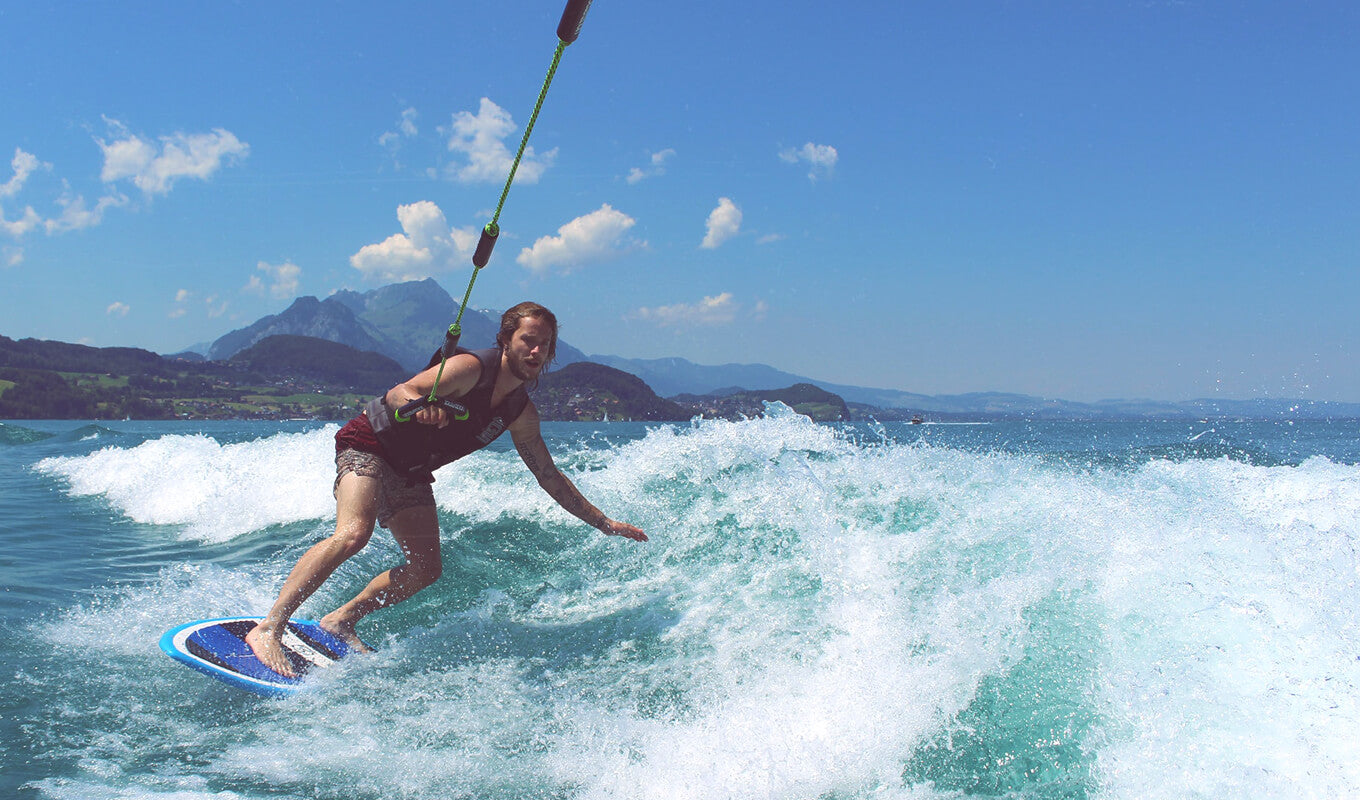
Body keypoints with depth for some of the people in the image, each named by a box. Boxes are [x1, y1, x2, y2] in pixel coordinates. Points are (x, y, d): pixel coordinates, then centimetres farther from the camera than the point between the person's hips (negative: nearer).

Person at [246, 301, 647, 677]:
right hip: (369, 443, -8)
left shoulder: (522, 414, 1)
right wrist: (421, 406, -54)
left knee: (426, 570, -2)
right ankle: (268, 629, -25)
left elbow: (550, 477, 9)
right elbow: (399, 393, -29)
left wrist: (604, 523, 10)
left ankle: (341, 620, 13)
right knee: (352, 534, -29)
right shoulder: (472, 368, -21)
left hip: (409, 475, 8)